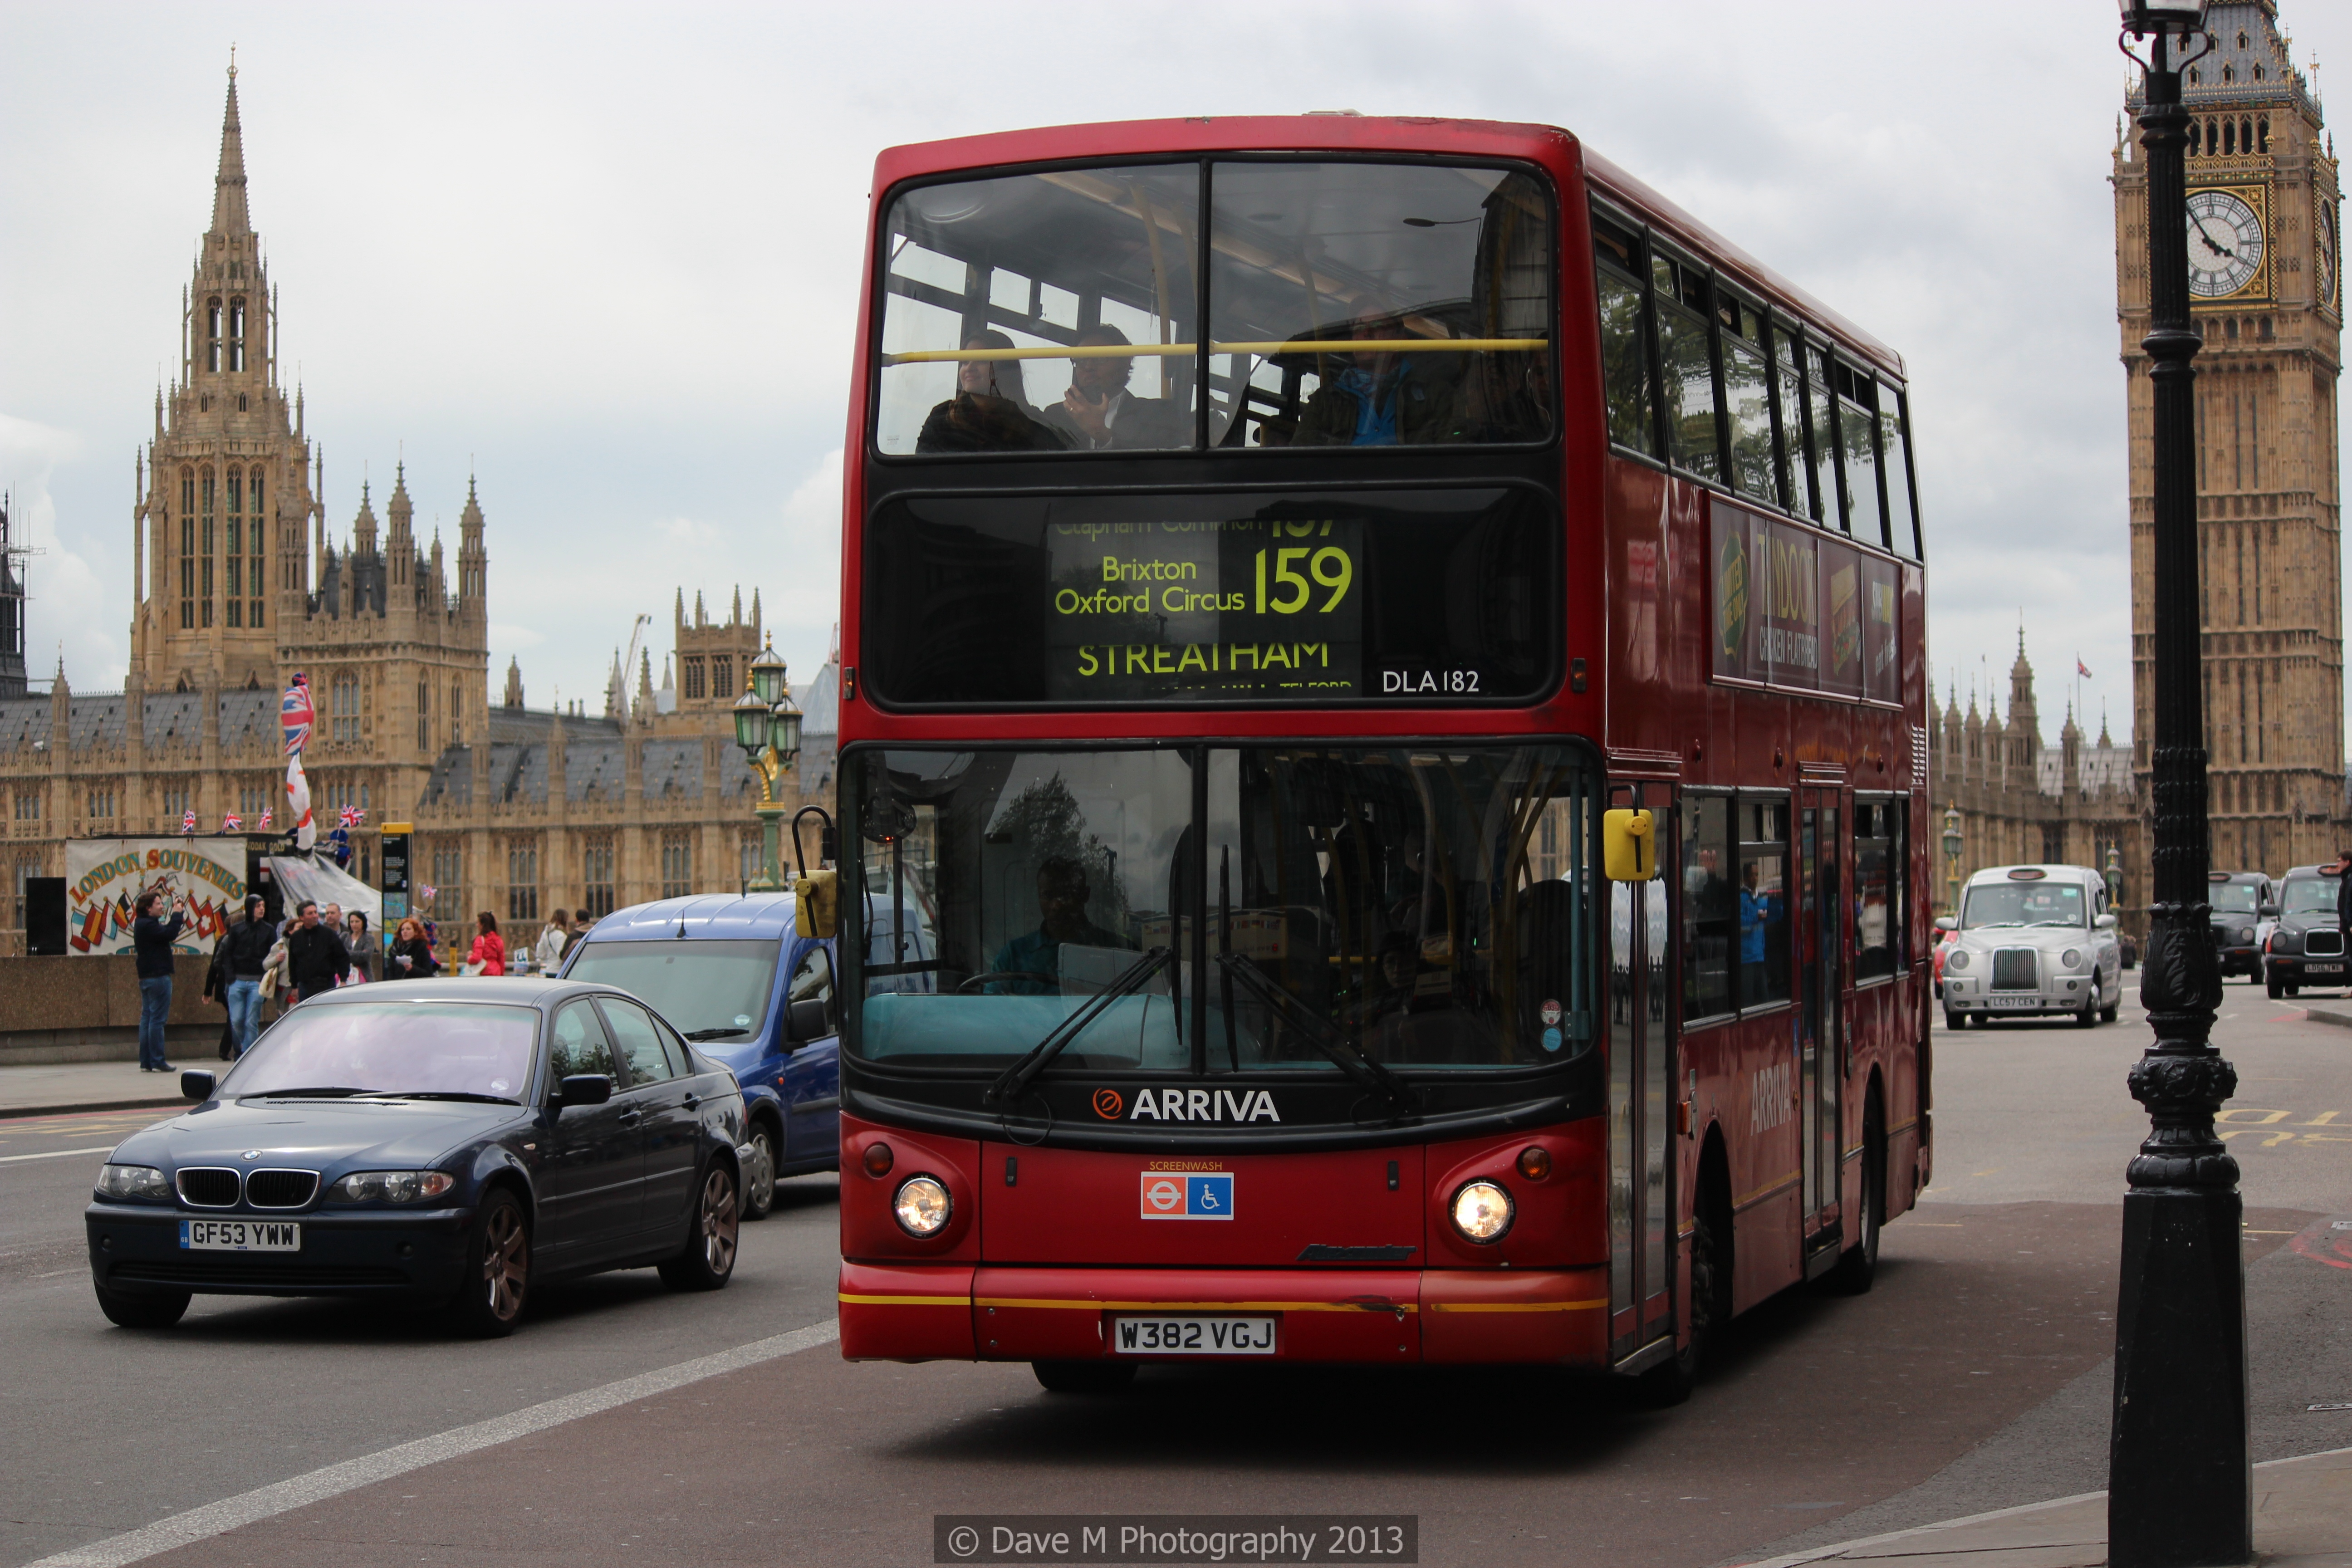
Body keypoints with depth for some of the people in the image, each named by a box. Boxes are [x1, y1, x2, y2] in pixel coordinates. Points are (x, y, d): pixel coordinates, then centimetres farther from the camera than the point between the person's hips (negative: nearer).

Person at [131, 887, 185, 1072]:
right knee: (157, 1019, -9)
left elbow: (167, 933, 18)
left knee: (147, 1018, 9)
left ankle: (145, 1062, 10)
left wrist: (177, 914, 10)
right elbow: (170, 934, -25)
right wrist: (177, 914, -12)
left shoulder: (142, 924, 17)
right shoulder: (148, 925, -15)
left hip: (146, 978, 10)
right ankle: (157, 1062, -9)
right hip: (158, 977, -10)